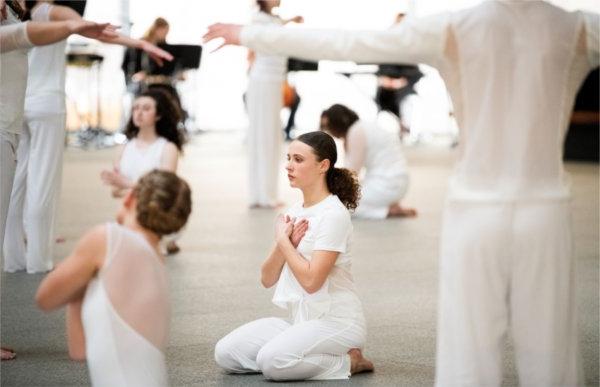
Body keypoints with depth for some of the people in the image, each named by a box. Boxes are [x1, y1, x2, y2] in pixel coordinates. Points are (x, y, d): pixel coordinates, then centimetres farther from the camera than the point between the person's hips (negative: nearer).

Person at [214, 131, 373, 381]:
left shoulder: (334, 215, -14)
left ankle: (348, 362, -8)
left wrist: (283, 240, -10)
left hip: (336, 322, -8)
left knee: (272, 361, -31)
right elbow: (267, 279, 8)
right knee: (225, 353, -8)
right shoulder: (293, 213, 11)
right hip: (299, 320, 8)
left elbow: (311, 280, -22)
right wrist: (285, 242, -9)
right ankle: (312, 357, 4)